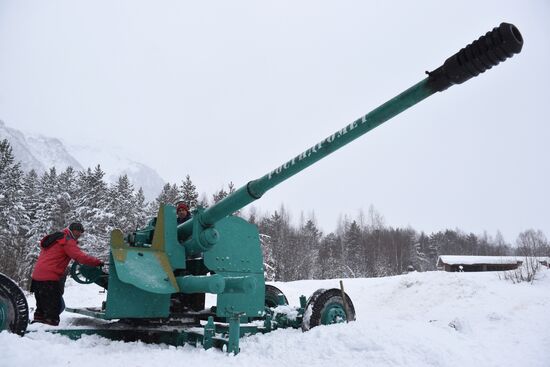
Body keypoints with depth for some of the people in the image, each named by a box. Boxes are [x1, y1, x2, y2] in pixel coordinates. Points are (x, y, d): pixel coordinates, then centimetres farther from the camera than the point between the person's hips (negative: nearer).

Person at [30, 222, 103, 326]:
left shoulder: (55, 239, 21)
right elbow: (81, 257, -22)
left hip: (37, 276, 9)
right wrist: (98, 262, -19)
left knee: (42, 307, 20)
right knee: (54, 308, -5)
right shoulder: (67, 241, -9)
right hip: (50, 279, -9)